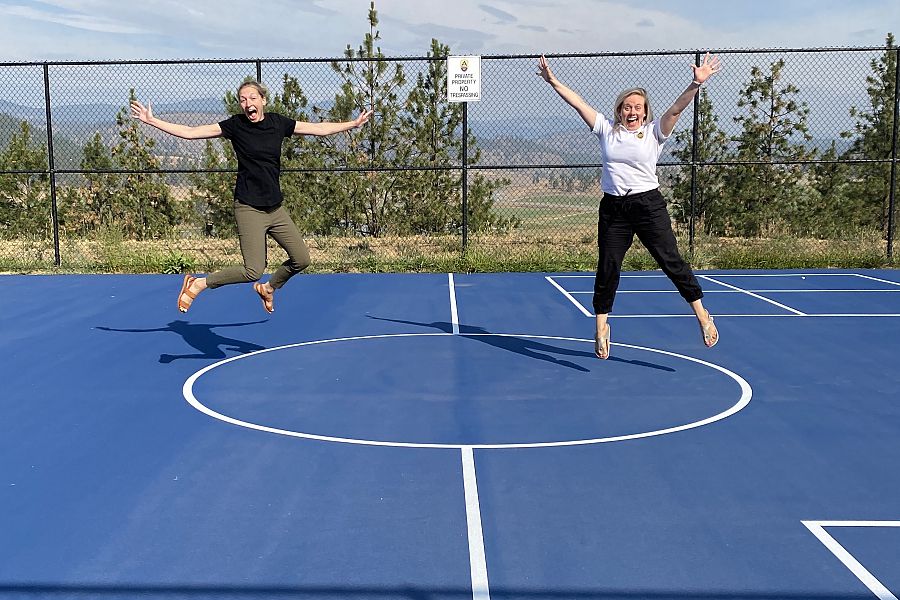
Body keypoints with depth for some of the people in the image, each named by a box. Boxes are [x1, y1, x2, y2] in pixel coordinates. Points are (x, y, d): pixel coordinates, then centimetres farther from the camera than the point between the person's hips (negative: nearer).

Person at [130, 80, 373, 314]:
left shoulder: (277, 123, 4)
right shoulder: (235, 125, -7)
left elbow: (320, 128, 13)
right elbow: (190, 132, -8)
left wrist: (354, 123, 17)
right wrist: (152, 121, -13)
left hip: (275, 207, 6)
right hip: (249, 208, -5)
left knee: (301, 259, 6)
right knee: (253, 271, -13)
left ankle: (268, 288, 33)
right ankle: (196, 284, 5)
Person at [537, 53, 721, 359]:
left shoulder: (654, 132, 4)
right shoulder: (607, 130, 9)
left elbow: (676, 108, -10)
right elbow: (578, 103, 5)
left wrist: (695, 84, -24)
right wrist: (553, 82, 0)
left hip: (649, 205, -2)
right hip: (613, 208, 2)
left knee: (671, 261, -5)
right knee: (607, 268, 3)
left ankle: (702, 315, 7)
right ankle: (601, 325, 17)